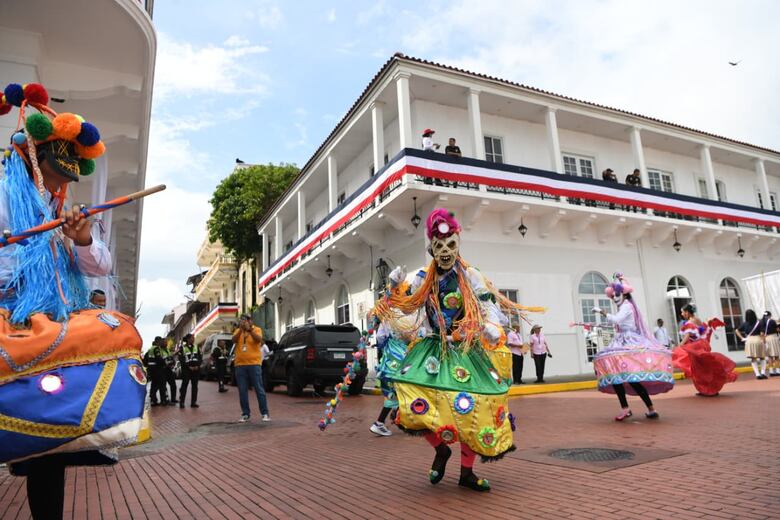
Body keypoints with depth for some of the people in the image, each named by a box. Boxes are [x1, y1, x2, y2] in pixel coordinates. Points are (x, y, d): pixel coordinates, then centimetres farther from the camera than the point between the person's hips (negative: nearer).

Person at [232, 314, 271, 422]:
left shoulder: (257, 329, 2)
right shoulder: (237, 331, 10)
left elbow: (259, 339, -18)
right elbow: (234, 340, -10)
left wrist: (249, 329, -30)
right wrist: (241, 329, -23)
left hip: (254, 364, -3)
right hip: (240, 365, 3)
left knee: (259, 389, -1)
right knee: (242, 391, 5)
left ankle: (265, 413, 3)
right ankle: (245, 414, 14)